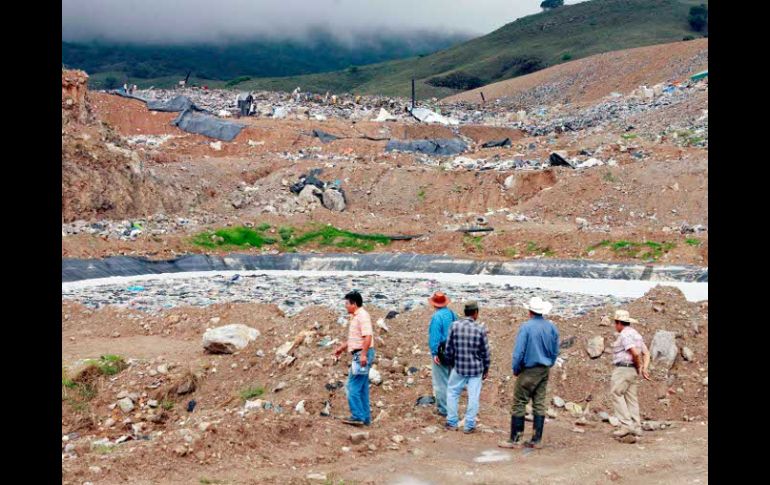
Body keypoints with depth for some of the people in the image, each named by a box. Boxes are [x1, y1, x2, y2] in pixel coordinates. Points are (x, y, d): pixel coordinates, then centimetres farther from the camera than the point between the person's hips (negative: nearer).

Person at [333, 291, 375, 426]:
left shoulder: (362, 316, -13)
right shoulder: (355, 317, 18)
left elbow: (368, 336, -23)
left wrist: (363, 354, -27)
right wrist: (341, 348, 30)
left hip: (362, 355, -10)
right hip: (360, 355, 10)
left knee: (353, 386, -10)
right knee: (362, 388, 11)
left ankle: (358, 416, -10)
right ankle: (365, 418, 15)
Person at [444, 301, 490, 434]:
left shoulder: (455, 326, -8)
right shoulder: (480, 330, -10)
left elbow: (449, 348, -2)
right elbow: (485, 352, -3)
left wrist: (451, 362, 14)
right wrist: (486, 368, 11)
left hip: (459, 368, 1)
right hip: (476, 369, -1)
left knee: (452, 393, 18)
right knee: (473, 397, 8)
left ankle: (452, 423, 20)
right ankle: (469, 425, 12)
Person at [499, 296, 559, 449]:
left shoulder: (526, 327, -13)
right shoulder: (551, 327, 3)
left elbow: (518, 351, -14)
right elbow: (555, 351, 9)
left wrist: (515, 369, -1)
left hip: (528, 371, -6)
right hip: (544, 371, 6)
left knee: (519, 404, 0)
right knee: (539, 404, 9)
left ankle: (515, 439, 1)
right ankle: (536, 440, 10)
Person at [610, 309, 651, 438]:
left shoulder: (624, 335, -14)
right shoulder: (635, 334, 18)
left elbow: (635, 353, -23)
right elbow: (646, 353, 16)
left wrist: (640, 367, -7)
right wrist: (644, 369, 4)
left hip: (623, 369, -10)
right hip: (632, 371, 10)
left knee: (616, 395, -6)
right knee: (631, 398, 9)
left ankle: (626, 425, -12)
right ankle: (636, 427, 8)